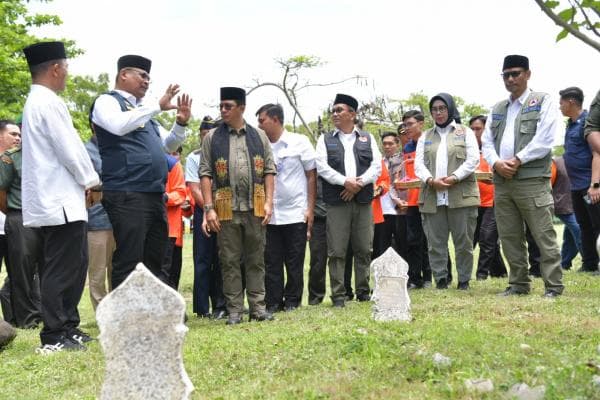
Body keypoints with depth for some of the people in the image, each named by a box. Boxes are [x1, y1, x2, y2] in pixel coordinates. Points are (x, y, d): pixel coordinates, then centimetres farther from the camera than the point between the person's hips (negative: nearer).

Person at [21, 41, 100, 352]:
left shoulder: (36, 101, 17)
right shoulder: (48, 103, -15)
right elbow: (70, 150, -16)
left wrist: (84, 181, 14)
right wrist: (91, 180, -1)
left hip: (55, 201, 10)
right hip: (61, 203, -10)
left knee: (73, 265, 15)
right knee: (61, 269, -5)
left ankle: (67, 327, 22)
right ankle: (54, 337, 0)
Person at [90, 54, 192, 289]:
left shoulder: (143, 111, 23)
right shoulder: (107, 101, 0)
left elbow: (168, 145, 28)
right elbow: (119, 125, -22)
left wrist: (181, 123, 9)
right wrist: (158, 107, -18)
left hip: (155, 196, 9)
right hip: (127, 196, -8)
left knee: (154, 263, 11)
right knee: (129, 264, -9)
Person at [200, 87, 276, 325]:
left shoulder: (259, 136, 10)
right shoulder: (212, 138, 6)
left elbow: (269, 170, 8)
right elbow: (205, 174, 2)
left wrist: (269, 203, -2)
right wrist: (209, 208, -7)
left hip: (255, 207, 1)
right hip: (226, 209, -1)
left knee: (256, 259, 6)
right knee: (229, 261, 3)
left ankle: (258, 307, 13)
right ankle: (234, 310, 10)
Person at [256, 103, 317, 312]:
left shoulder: (299, 142, 0)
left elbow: (311, 175, 2)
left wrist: (310, 208, -4)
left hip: (296, 214, -2)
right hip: (270, 214, 2)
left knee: (295, 262, 3)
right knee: (271, 262, 3)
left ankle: (292, 301, 14)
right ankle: (273, 302, 11)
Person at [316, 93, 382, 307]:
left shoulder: (367, 139, 14)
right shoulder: (325, 139, 10)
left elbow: (376, 166, 5)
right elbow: (322, 167, -2)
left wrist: (359, 183, -11)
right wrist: (345, 181, -14)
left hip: (363, 201, 2)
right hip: (336, 202, -1)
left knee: (364, 249, 5)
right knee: (336, 251, -3)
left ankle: (363, 291, 16)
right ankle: (338, 295, 2)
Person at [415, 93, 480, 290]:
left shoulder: (465, 132, 11)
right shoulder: (425, 137, 19)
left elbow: (473, 159, -1)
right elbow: (419, 164, 8)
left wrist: (454, 177, -13)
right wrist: (430, 180, -12)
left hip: (461, 195, -2)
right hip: (432, 197, 3)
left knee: (463, 241, 0)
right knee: (435, 242, 2)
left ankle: (464, 280, 9)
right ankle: (441, 279, 8)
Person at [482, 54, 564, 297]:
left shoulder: (543, 102, 2)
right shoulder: (497, 109, 20)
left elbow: (544, 139, -9)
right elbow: (487, 142, 14)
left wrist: (517, 160, -13)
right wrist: (496, 163, -6)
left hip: (532, 181, -6)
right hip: (502, 182, 6)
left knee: (543, 236, -6)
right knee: (509, 238, 9)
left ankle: (553, 286, -1)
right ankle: (518, 284, 17)